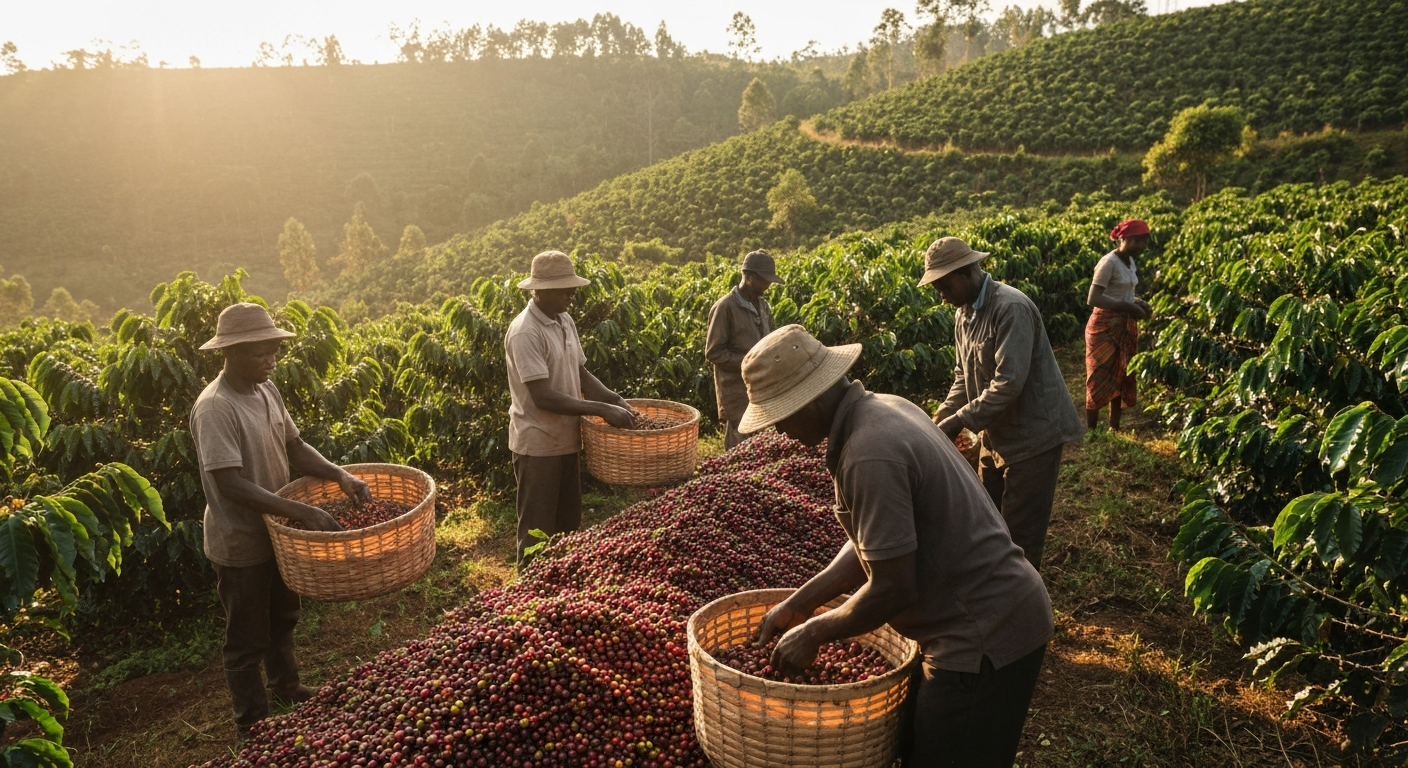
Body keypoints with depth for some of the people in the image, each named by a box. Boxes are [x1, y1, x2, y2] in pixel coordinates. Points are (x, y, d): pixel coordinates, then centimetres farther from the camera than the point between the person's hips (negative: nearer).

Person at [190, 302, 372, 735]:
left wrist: (339, 475, -11)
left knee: (283, 619, 27)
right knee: (248, 639, 11)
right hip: (240, 543, -8)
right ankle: (253, 726, 30)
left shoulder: (266, 390, -1)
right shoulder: (215, 408, -26)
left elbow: (294, 447, 5)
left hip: (276, 531, 8)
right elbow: (231, 484, -31)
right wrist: (300, 512, -35)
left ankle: (287, 691, 49)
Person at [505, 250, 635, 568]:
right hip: (538, 445, -8)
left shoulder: (565, 322, 6)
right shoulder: (525, 332, -21)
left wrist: (616, 400, -3)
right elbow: (543, 396, -26)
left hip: (567, 441, 8)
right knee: (538, 533, 6)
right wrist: (601, 410, -24)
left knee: (569, 524, 19)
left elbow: (581, 373, 13)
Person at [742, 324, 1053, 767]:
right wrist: (797, 604, 10)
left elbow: (893, 587, -23)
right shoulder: (884, 408, 3)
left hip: (986, 637, -9)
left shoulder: (870, 456, -27)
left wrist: (813, 633, -8)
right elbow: (875, 544, 10)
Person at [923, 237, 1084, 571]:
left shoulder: (1011, 308, -23)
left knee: (1020, 534, 2)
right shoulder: (964, 313, 5)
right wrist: (942, 418, -3)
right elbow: (964, 376, 12)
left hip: (1032, 435, -8)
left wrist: (959, 421, -25)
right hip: (996, 436, 9)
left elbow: (1008, 384, -28)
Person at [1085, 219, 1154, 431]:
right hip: (1105, 326, -8)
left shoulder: (1131, 262, 9)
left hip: (1126, 326, 8)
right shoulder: (1109, 263, -17)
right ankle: (1091, 431, 5)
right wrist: (1128, 307, -22)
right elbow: (1093, 299, -24)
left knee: (1121, 376, 13)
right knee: (1101, 379, -4)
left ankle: (1114, 427, 24)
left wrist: (1139, 302, -3)